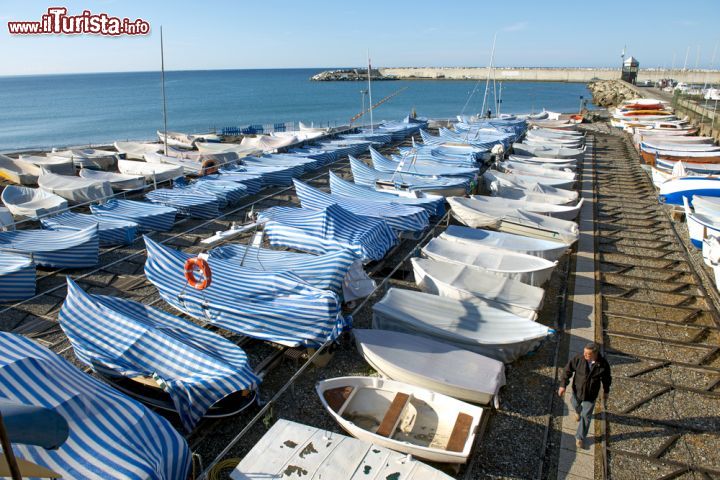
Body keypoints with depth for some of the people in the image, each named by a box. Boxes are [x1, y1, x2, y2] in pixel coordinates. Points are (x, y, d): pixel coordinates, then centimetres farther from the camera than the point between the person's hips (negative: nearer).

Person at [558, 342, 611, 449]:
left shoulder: (603, 364, -23)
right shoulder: (578, 358, -25)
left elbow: (606, 378, -3)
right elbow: (568, 370, -13)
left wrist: (606, 390, 11)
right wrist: (563, 385, -14)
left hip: (591, 395, -1)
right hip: (577, 390, 1)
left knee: (585, 416, 6)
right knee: (576, 404, 30)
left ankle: (580, 438, 25)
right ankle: (578, 410, 67)